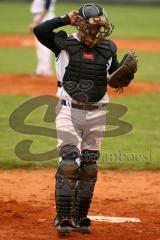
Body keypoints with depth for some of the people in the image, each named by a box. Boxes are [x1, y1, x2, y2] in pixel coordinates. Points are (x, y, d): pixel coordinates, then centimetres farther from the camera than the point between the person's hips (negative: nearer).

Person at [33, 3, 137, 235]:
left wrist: (127, 73, -6)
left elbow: (117, 80, 15)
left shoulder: (108, 48, 7)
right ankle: (63, 218, -7)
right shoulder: (65, 43, -3)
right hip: (69, 111, -4)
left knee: (89, 167, 7)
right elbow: (39, 30, -19)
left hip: (96, 114, 4)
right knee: (69, 164, -12)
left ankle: (80, 218, 17)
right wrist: (66, 19, -13)